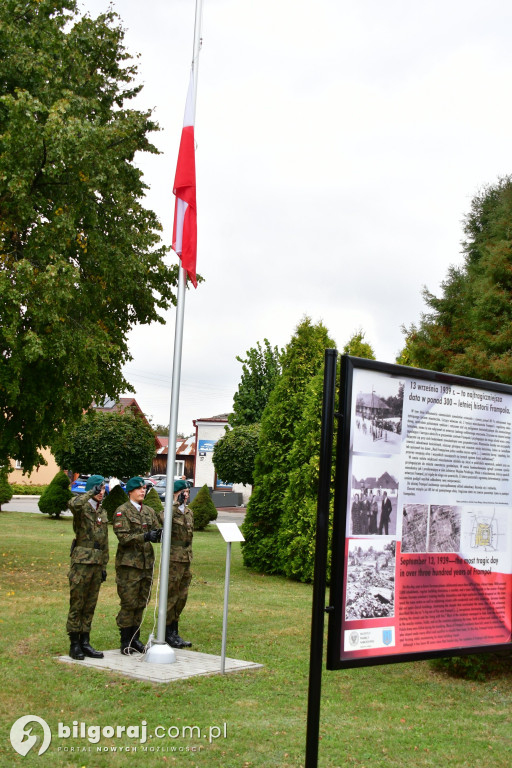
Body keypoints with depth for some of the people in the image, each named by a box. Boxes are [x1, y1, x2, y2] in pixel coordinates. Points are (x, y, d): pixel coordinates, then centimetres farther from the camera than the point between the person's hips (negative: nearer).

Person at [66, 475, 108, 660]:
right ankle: (75, 645, 5)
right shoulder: (81, 507, -4)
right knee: (77, 604, -2)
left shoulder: (102, 512, 16)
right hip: (81, 562, -7)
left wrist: (104, 565, 17)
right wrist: (92, 493, -27)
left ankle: (85, 643, 16)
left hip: (97, 563, 7)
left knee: (90, 606, 10)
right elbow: (73, 504, -32)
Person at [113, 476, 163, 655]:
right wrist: (146, 536, -25)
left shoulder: (149, 511, 14)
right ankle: (125, 641, 6)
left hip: (147, 562, 6)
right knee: (129, 604, -3)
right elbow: (123, 537, -15)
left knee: (142, 603, 10)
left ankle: (135, 638, 20)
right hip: (129, 563, -6)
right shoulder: (122, 511, -6)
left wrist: (159, 534, -11)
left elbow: (156, 531, 13)